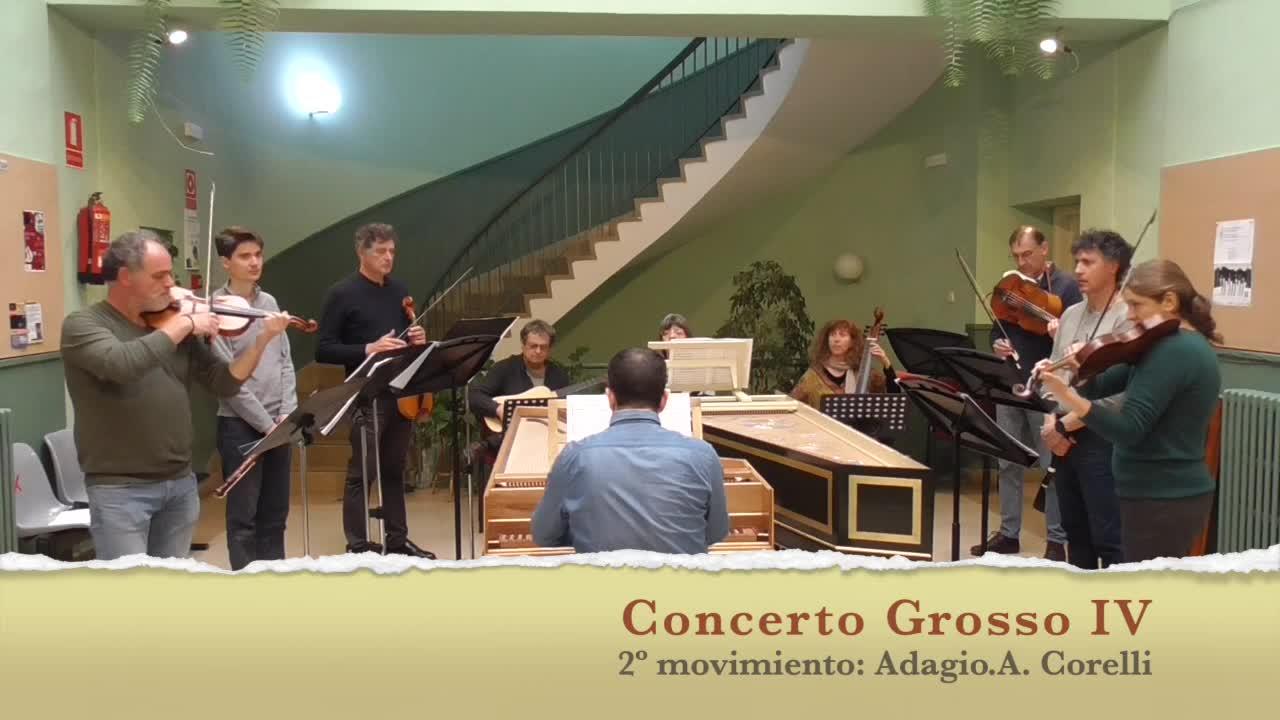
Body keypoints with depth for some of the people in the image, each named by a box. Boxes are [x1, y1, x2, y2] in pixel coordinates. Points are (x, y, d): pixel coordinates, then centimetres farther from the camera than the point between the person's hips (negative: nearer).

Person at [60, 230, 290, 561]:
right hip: (119, 489, -5)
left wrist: (263, 338, -6)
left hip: (181, 483, 5)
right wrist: (181, 325, -21)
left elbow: (224, 384, 6)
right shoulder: (83, 324, -7)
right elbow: (120, 364, -28)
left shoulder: (180, 331, 6)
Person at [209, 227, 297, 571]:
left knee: (275, 513, 13)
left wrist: (287, 414, -1)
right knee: (243, 516, 3)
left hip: (279, 423, 6)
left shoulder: (269, 302, 9)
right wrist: (265, 423, -13)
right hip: (240, 425, -6)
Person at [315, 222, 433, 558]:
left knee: (394, 470, 14)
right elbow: (323, 350, -10)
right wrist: (367, 349, -22)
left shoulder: (399, 290, 11)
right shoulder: (342, 293, -7)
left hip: (402, 392, 6)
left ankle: (397, 540, 23)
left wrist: (417, 340, 0)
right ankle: (357, 547, 7)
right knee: (361, 473, -2)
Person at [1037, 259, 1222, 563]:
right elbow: (1102, 385, 7)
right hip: (1176, 494, 10)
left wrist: (1068, 397, -37)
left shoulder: (1172, 350, -20)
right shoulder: (1188, 345, 13)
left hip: (1161, 501, -10)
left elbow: (1128, 430, -27)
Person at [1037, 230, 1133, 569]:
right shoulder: (1070, 315, 12)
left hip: (1100, 438, -7)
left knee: (1108, 538, -2)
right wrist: (1052, 419, -3)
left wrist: (1068, 426, -14)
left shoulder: (1127, 318, -11)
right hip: (1062, 436, 7)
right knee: (1075, 531, 17)